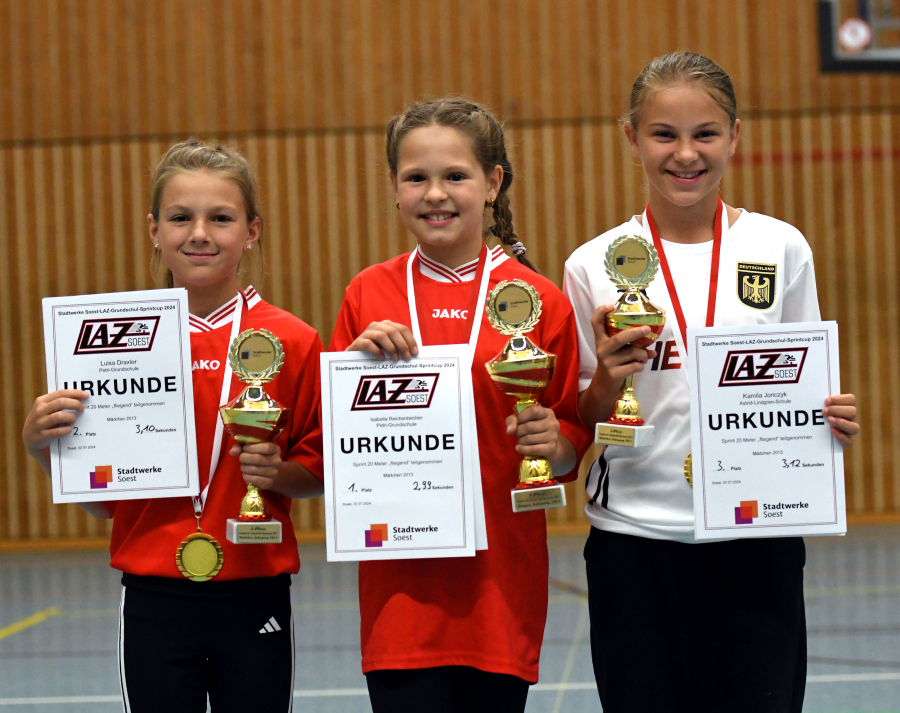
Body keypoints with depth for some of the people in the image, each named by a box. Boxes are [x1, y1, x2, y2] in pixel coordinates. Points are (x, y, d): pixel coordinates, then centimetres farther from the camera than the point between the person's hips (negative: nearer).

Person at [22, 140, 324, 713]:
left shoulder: (292, 342, -2)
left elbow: (324, 472, 6)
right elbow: (100, 500, 6)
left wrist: (278, 472, -13)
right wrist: (42, 444, -11)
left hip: (255, 600, 0)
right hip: (154, 605, 1)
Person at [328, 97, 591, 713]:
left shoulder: (538, 299, 1)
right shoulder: (369, 294, 6)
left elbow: (574, 445, 6)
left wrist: (551, 441, -16)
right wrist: (355, 361, -7)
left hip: (502, 575, 0)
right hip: (401, 577, 1)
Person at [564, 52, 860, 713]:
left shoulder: (781, 248, 3)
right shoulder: (593, 266, 1)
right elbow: (582, 426, 6)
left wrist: (833, 419, -9)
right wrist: (609, 378, -14)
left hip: (757, 540, 0)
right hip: (634, 540, 0)